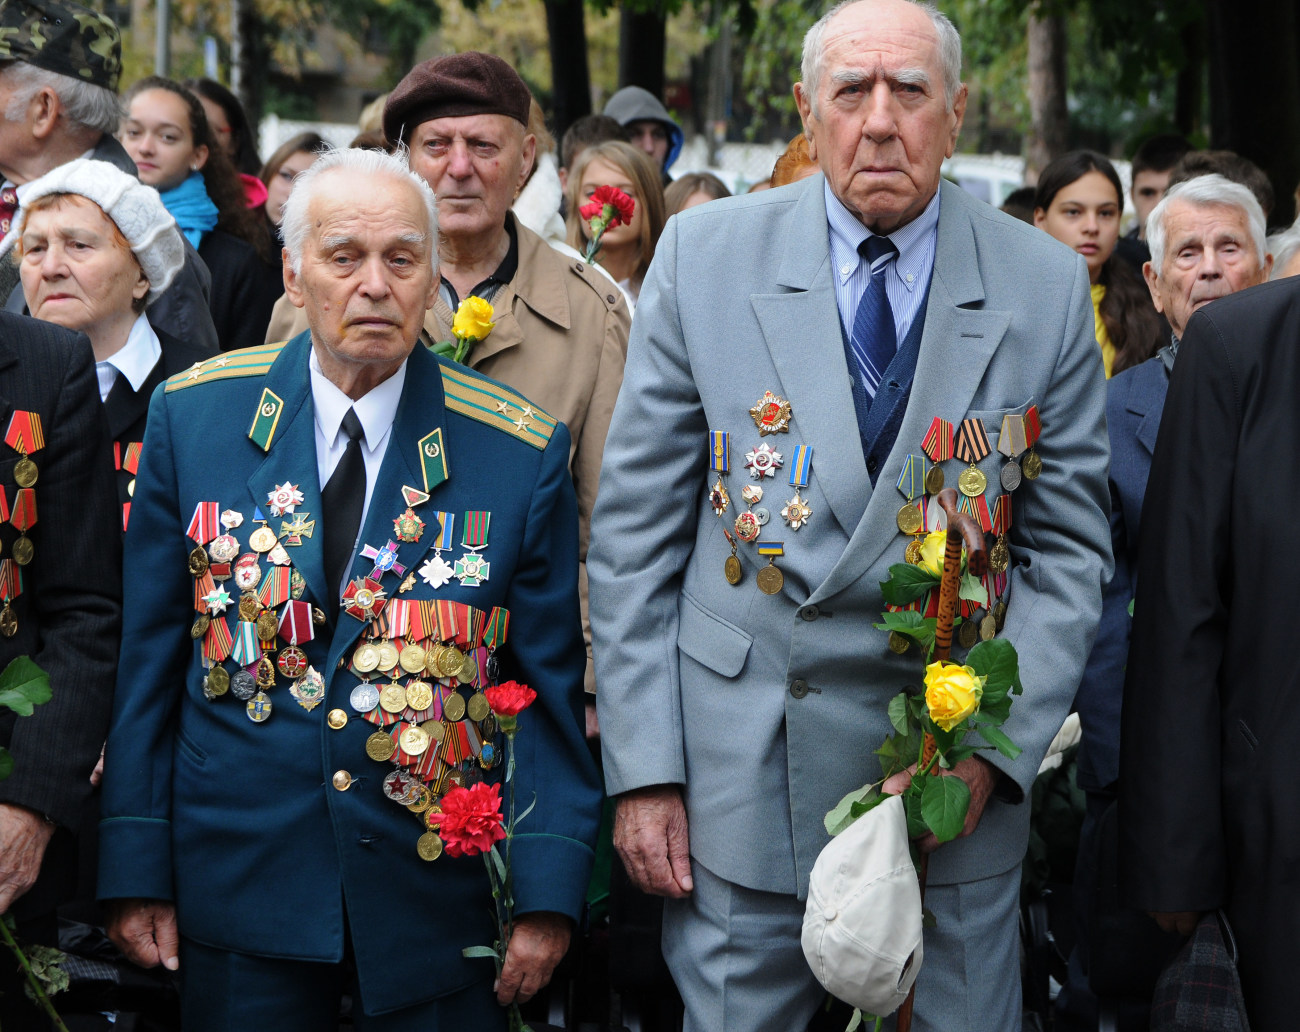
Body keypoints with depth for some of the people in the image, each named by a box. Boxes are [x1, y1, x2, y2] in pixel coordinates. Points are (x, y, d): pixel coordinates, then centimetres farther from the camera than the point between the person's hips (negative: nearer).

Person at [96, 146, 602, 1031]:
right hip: (240, 886, 1)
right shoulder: (194, 414, 0)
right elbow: (150, 654, 3)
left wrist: (548, 893, -7)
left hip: (437, 896, 0)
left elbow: (552, 689, -1)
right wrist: (137, 868, 1)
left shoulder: (521, 452, -3)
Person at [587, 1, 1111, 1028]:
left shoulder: (1046, 287, 0)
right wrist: (643, 766, -4)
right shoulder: (704, 257, -2)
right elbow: (636, 528, 0)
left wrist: (995, 744, -10)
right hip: (739, 775, 0)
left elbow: (1067, 546, 3)